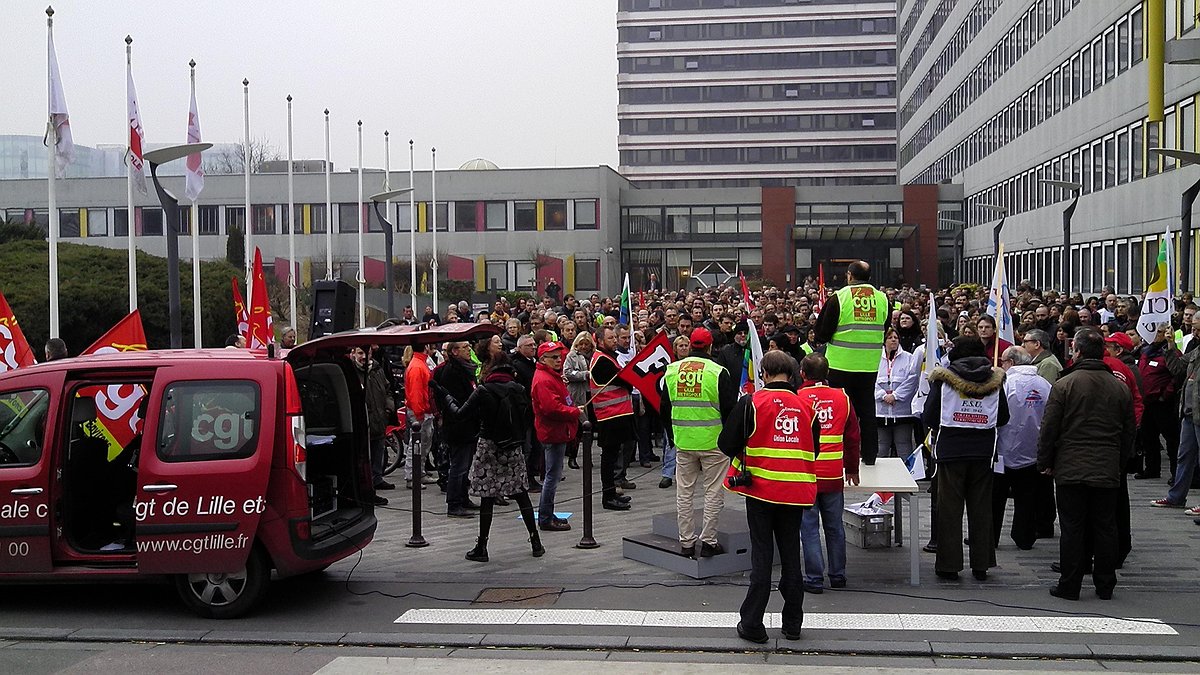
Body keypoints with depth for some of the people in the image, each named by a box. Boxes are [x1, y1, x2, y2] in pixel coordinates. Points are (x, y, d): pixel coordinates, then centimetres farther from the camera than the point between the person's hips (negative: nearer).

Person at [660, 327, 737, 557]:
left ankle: (686, 543, 15)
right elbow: (730, 409, -7)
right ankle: (708, 541, 7)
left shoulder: (672, 370, 3)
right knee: (714, 493, 6)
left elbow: (664, 408, 11)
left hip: (683, 443, 4)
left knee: (684, 494, 11)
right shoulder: (718, 372, -10)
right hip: (713, 442, -4)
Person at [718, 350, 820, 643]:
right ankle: (793, 624, 19)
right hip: (795, 492, 3)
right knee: (791, 555, 12)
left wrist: (746, 453, 14)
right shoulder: (806, 406, 1)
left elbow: (726, 444, -6)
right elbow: (813, 451, 11)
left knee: (761, 556, 4)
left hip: (761, 490, -2)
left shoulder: (750, 403, -9)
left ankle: (752, 624, 5)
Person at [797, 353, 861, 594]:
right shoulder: (842, 398, 5)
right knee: (834, 526, 14)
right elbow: (852, 437, 12)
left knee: (809, 527, 2)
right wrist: (852, 469, 23)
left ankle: (814, 579, 3)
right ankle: (838, 575, 23)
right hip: (834, 475, 4)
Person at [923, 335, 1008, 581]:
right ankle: (981, 564, 15)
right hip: (983, 451, 2)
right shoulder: (994, 380, 4)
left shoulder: (943, 379, -5)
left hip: (951, 450, -2)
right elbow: (1003, 418, 8)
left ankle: (949, 565, 6)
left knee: (950, 508, 4)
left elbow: (929, 417, -5)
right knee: (981, 508, 10)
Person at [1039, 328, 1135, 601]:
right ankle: (1105, 585, 16)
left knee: (1072, 528, 2)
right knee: (1105, 527, 10)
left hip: (1071, 470, -3)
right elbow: (1129, 433, 12)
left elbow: (1049, 428, -7)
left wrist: (1045, 463, 4)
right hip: (1108, 472, 3)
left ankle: (1069, 585, 6)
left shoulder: (1064, 384, -8)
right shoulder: (1121, 388, 5)